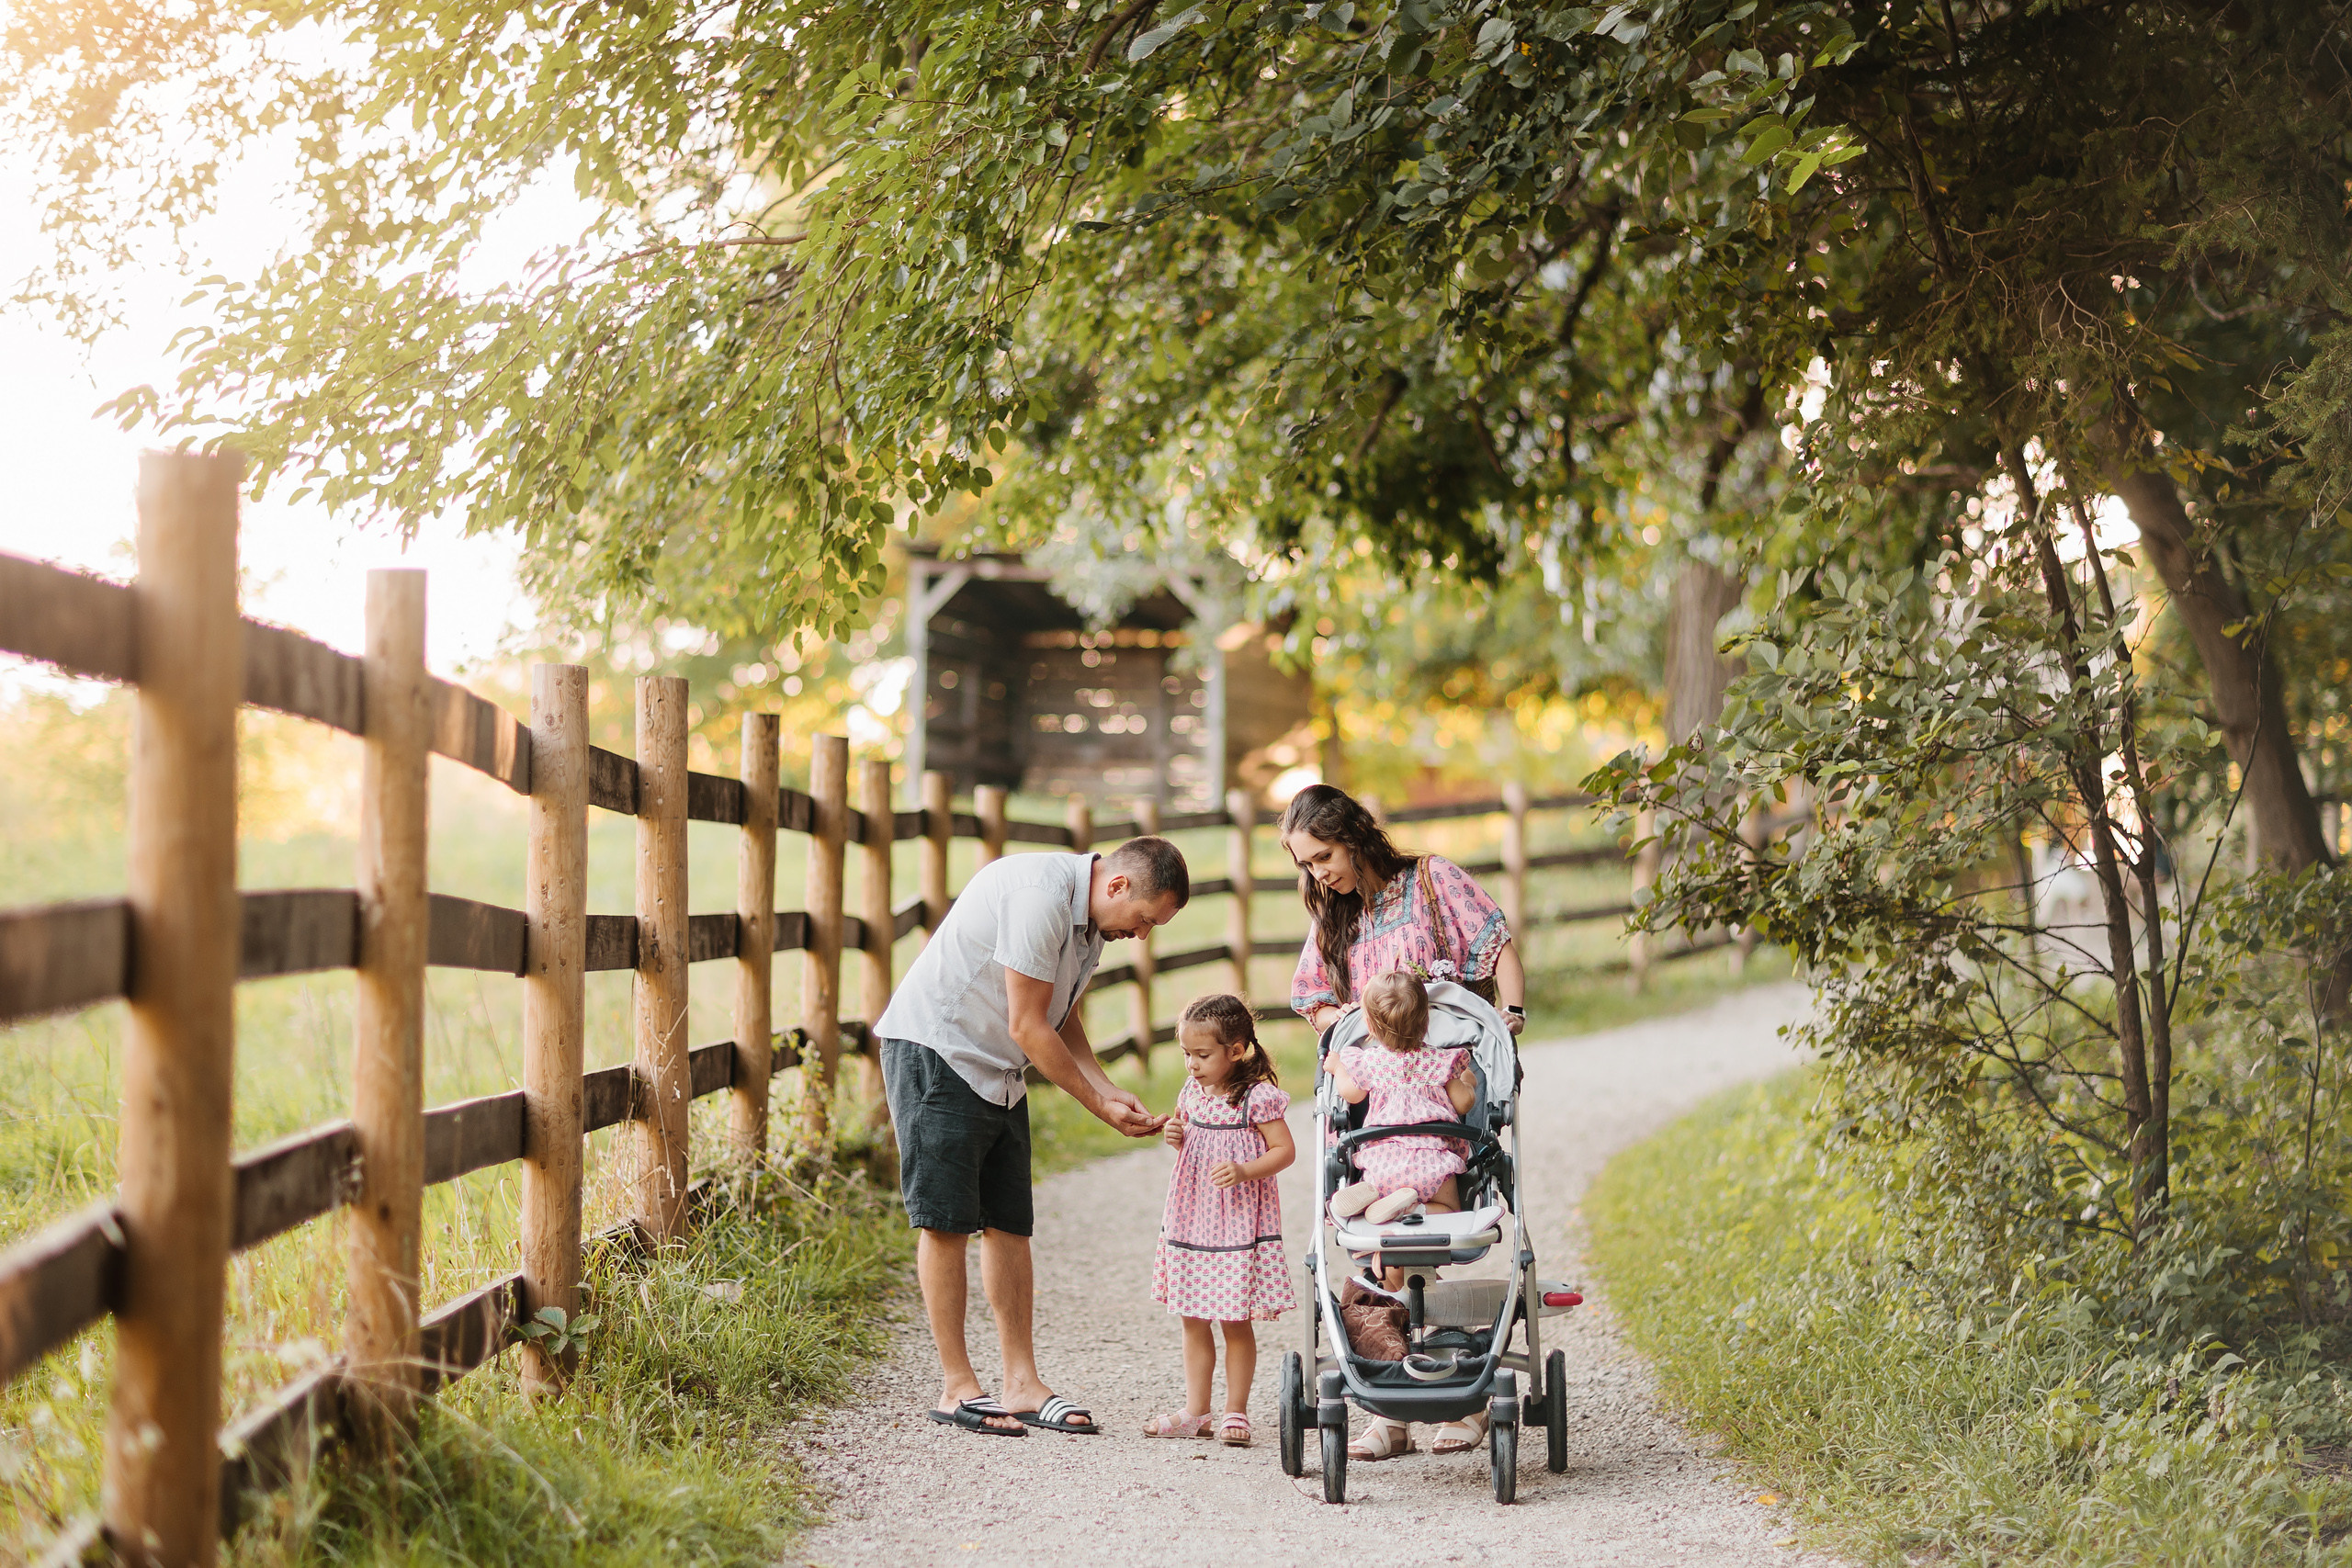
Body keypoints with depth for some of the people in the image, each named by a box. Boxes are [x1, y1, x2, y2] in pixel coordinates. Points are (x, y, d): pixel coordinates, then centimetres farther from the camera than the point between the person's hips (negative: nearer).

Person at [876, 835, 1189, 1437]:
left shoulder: (1088, 918, 8)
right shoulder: (1041, 895, -24)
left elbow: (1061, 1020, 16)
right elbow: (1028, 1027, -21)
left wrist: (1111, 1091, 1)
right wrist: (1101, 1106, -12)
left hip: (998, 1071, 10)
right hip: (934, 1053, -10)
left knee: (1009, 1224, 5)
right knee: (946, 1222, -7)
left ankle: (1022, 1384, 6)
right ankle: (957, 1388, -2)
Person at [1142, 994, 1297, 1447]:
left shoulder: (1257, 1096, -12)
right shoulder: (1193, 1091, 8)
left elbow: (1285, 1150, -11)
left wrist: (1245, 1171, -25)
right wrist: (1178, 1136, -1)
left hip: (1239, 1222, -7)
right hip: (1192, 1219, 7)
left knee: (1236, 1321, 1)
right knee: (1194, 1320, 10)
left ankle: (1235, 1412, 11)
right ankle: (1195, 1411, 17)